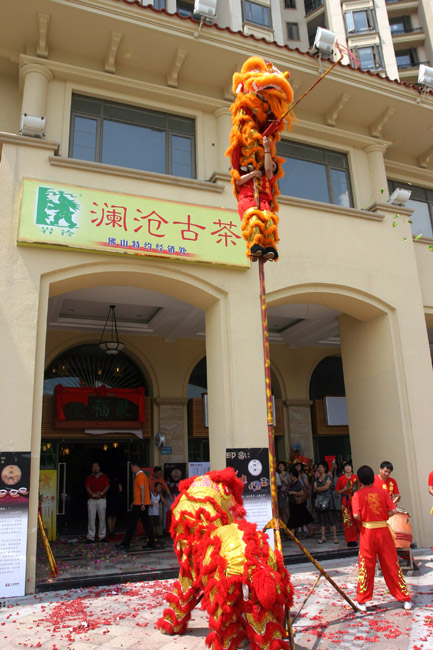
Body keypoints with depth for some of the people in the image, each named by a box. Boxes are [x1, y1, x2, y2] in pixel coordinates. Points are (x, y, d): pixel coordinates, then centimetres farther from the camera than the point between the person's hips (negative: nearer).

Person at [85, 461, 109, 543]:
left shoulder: (104, 476, 10)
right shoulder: (89, 477, 12)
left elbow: (107, 486, 1)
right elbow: (87, 487, 1)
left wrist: (101, 493, -16)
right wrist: (93, 494, -16)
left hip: (102, 499, 0)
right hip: (92, 500, 0)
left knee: (102, 518, 1)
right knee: (91, 518, -4)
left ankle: (102, 536, 9)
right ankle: (90, 537, 0)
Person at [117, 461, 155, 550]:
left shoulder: (140, 475, -12)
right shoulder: (142, 475, 19)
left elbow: (142, 490, -20)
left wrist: (142, 503, -23)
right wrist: (134, 502, 27)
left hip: (140, 504, -9)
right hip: (142, 504, 9)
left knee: (131, 523, -1)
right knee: (146, 523, 7)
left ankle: (126, 543, 5)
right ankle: (151, 543, 5)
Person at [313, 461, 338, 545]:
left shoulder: (328, 477, 0)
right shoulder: (317, 479, 15)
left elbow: (326, 487, -14)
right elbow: (314, 490, 7)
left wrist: (317, 488, -1)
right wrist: (322, 489, -8)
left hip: (328, 500, -5)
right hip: (319, 501, 5)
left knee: (331, 519, -5)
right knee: (322, 520, 6)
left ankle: (335, 537, -2)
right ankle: (323, 537, 10)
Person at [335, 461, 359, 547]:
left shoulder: (355, 477, 6)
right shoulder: (340, 478, 3)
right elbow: (337, 491, 7)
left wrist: (356, 489, -4)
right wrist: (344, 489, -9)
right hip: (346, 501, -1)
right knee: (348, 520, -3)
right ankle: (350, 540, 6)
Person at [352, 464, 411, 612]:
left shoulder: (358, 494, -6)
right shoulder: (383, 492, -1)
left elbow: (356, 515, -15)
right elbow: (393, 510, -7)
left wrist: (365, 519, 5)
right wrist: (382, 517, 7)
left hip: (367, 532, -1)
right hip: (384, 531, 2)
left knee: (366, 567, 7)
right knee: (392, 565, 11)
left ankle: (362, 602, 14)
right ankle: (405, 599, 19)